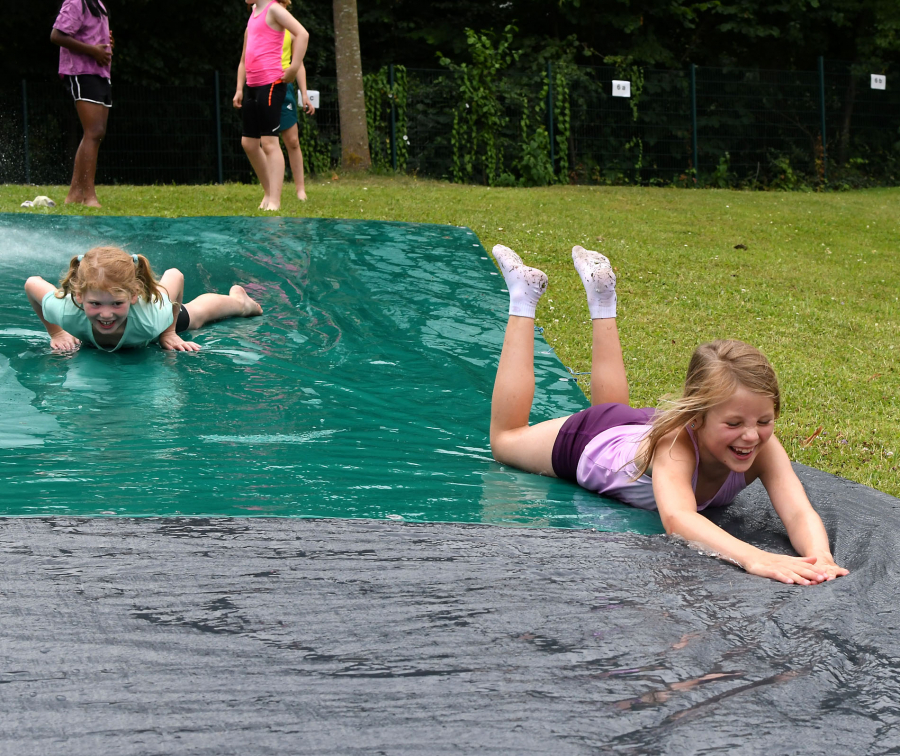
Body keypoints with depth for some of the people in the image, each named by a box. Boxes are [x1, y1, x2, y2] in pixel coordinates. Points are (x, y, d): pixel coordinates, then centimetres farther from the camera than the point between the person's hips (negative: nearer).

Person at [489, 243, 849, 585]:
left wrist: (820, 558, -74)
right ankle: (523, 297, 33)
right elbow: (677, 518, -68)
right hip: (588, 442, -4)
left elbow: (799, 513, -52)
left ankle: (601, 298, 49)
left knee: (614, 408, 40)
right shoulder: (675, 442, -51)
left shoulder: (762, 447, -40)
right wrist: (752, 558, -84)